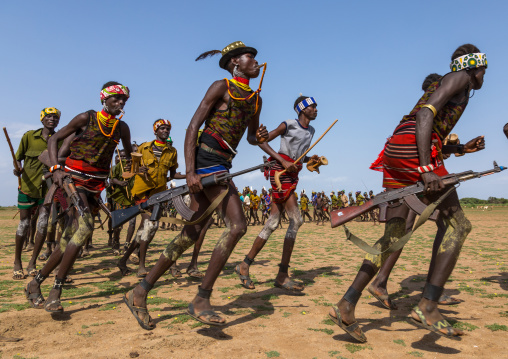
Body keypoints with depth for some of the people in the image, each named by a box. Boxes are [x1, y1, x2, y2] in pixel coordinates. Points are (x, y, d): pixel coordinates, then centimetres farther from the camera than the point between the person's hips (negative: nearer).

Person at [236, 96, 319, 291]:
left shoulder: (311, 130, 19)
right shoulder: (288, 125, -4)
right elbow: (262, 142, -7)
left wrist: (310, 159, 5)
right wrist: (283, 161, -16)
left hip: (292, 175, 8)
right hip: (280, 172, -8)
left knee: (272, 223, 2)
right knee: (296, 220, -15)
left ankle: (245, 265, 7)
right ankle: (282, 275, -9)